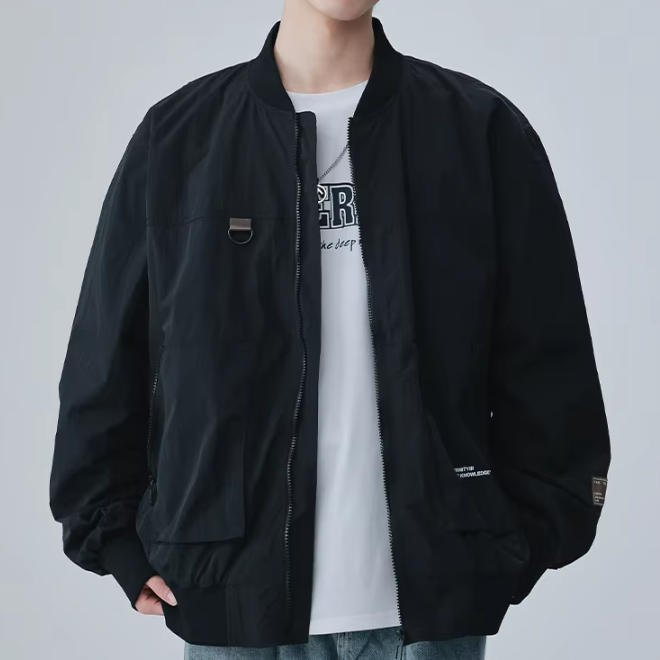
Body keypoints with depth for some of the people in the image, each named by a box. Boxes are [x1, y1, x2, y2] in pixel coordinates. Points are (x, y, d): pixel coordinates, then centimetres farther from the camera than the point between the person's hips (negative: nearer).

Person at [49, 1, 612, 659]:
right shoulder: (176, 137, 4)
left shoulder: (483, 129, 3)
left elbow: (548, 367, 3)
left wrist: (522, 537, -3)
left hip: (432, 603, 0)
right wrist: (122, 545, 2)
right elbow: (103, 365, 7)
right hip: (234, 603, 1)